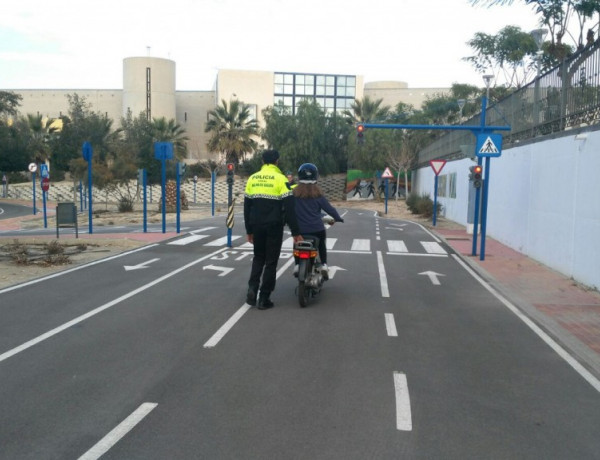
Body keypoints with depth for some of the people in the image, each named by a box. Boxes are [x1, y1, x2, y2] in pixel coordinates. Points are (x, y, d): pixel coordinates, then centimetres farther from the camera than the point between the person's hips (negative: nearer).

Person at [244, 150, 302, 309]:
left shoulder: (252, 179, 6)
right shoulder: (281, 179, -8)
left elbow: (247, 207, 9)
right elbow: (289, 208, -12)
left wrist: (249, 230, 16)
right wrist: (295, 232, -8)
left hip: (257, 226, 4)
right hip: (274, 227, -4)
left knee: (258, 258, 20)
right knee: (271, 262, 5)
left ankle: (252, 288, 2)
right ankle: (264, 299, 6)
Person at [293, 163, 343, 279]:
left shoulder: (294, 193, -5)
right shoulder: (317, 193, -7)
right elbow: (328, 207, -3)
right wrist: (337, 217, 13)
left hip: (300, 229, 0)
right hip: (317, 229, 0)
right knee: (322, 245, 26)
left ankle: (297, 265, 9)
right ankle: (324, 265, 13)